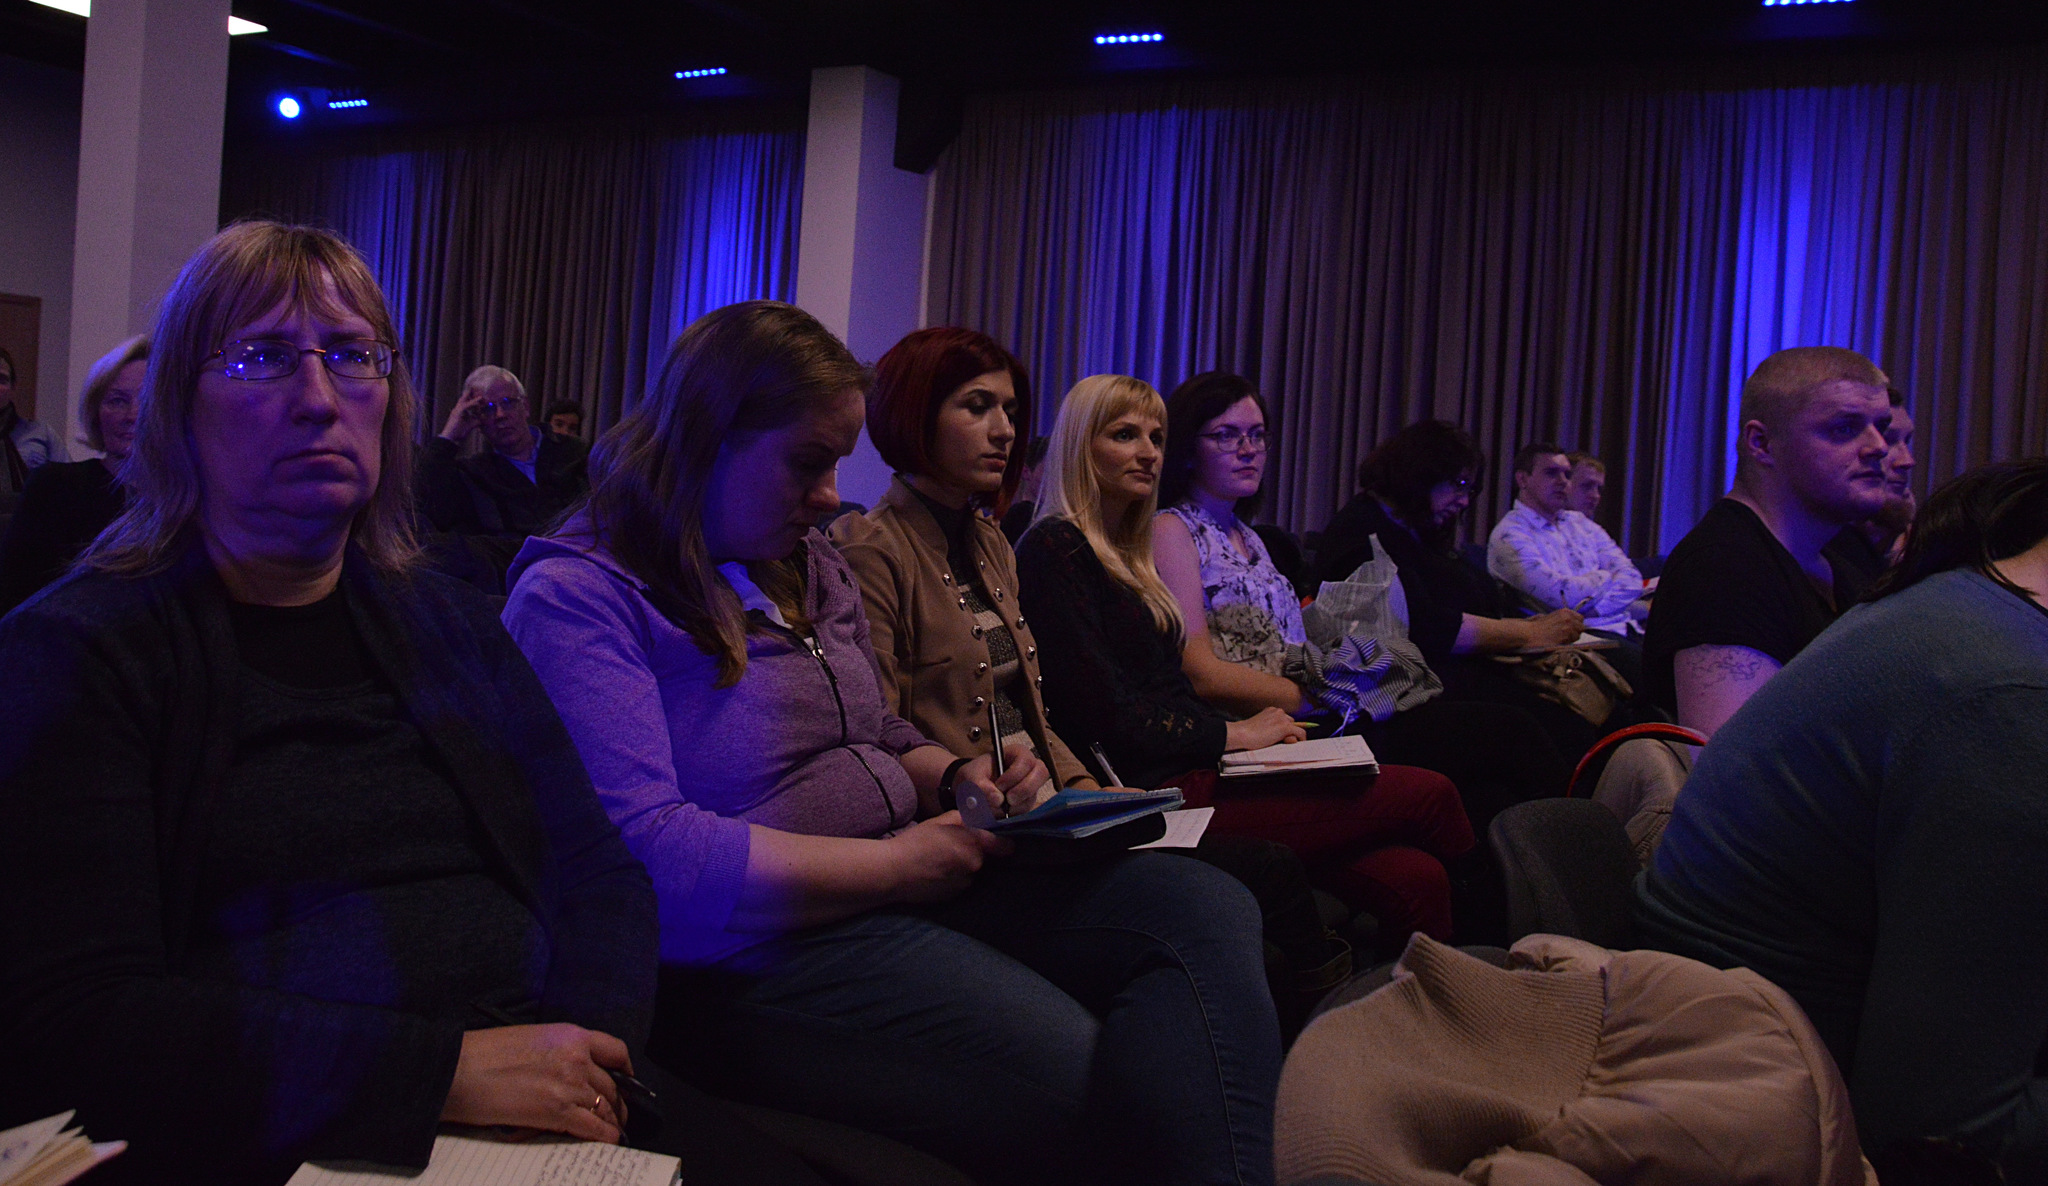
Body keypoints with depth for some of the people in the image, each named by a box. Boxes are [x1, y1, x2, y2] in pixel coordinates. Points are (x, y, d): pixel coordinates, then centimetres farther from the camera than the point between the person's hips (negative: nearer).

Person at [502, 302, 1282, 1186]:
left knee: (1205, 908, -14)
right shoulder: (576, 598, -9)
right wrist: (897, 865, -17)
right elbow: (649, 860, -21)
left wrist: (954, 776, 6)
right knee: (1090, 1096, -29)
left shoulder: (813, 571, 18)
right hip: (755, 952, -8)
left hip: (905, 882, 9)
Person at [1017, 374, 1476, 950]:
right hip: (1152, 791, -9)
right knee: (1427, 794, -10)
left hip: (1187, 769, 9)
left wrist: (1266, 731, 1)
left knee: (1413, 879, -12)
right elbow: (1103, 717, -14)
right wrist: (1233, 734, -6)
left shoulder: (1122, 555, 22)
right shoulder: (1055, 549, -7)